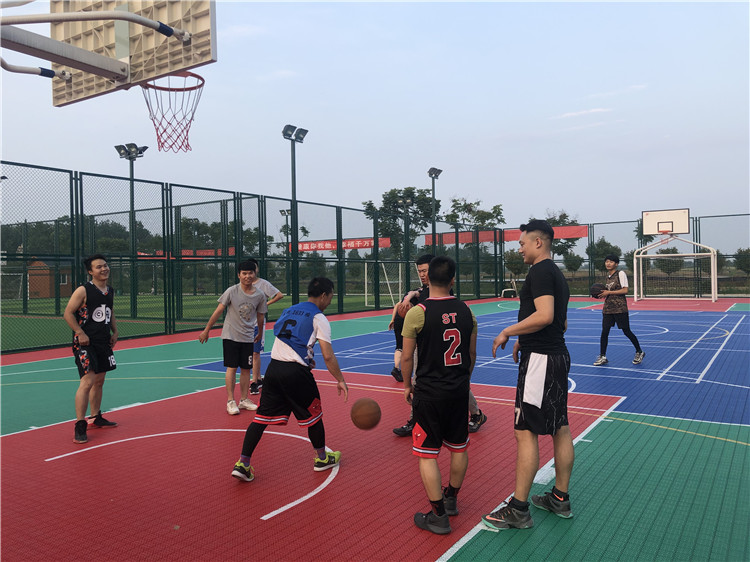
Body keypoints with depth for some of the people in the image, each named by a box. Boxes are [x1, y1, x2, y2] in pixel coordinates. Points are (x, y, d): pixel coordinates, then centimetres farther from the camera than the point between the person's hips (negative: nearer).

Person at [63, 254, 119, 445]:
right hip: (85, 343, -7)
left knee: (99, 381, 16)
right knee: (87, 382, -15)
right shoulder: (83, 291, -12)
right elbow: (68, 313, -12)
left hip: (104, 343, 8)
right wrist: (80, 333, -18)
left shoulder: (110, 292, 10)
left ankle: (96, 418, 31)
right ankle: (80, 426, -8)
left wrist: (114, 332, 11)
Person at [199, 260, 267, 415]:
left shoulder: (259, 296, -3)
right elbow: (218, 311, -4)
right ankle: (230, 401, 4)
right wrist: (206, 330, -2)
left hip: (248, 337, 3)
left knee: (246, 368, 7)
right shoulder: (232, 291, -10)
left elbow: (260, 317, 11)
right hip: (230, 336, -3)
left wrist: (260, 333, 23)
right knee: (232, 368, -3)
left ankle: (244, 400, 19)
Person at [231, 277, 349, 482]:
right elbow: (328, 356, -10)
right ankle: (322, 458, 30)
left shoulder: (289, 311, 17)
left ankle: (243, 463, 6)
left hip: (273, 367, 6)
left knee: (262, 416, 9)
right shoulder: (319, 318, -3)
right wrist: (340, 380, -2)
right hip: (295, 373, -6)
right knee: (313, 414, 14)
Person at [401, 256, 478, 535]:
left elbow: (407, 357, -8)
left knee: (427, 454, 6)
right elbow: (472, 354, 9)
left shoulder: (417, 313, -14)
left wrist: (407, 385, 8)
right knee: (459, 448, 20)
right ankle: (451, 498, 38)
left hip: (429, 393, -5)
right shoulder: (466, 311, 0)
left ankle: (438, 516, 12)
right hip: (459, 391, 5)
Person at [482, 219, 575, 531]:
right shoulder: (557, 274, 17)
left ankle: (519, 510, 2)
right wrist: (525, 339, 19)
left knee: (526, 432, -5)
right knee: (560, 428, 14)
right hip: (557, 355, 11)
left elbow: (545, 315, -27)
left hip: (540, 360, -11)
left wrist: (508, 332, -17)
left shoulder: (540, 271, -14)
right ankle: (560, 499, 26)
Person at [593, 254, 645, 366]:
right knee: (604, 331, 0)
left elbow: (625, 290, -15)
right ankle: (602, 357, 6)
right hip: (608, 308, 6)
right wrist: (604, 293, 6)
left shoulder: (621, 274, -8)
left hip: (620, 308, -6)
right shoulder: (608, 276, 14)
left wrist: (609, 292, -16)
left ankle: (639, 352, 23)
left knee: (626, 331, 3)